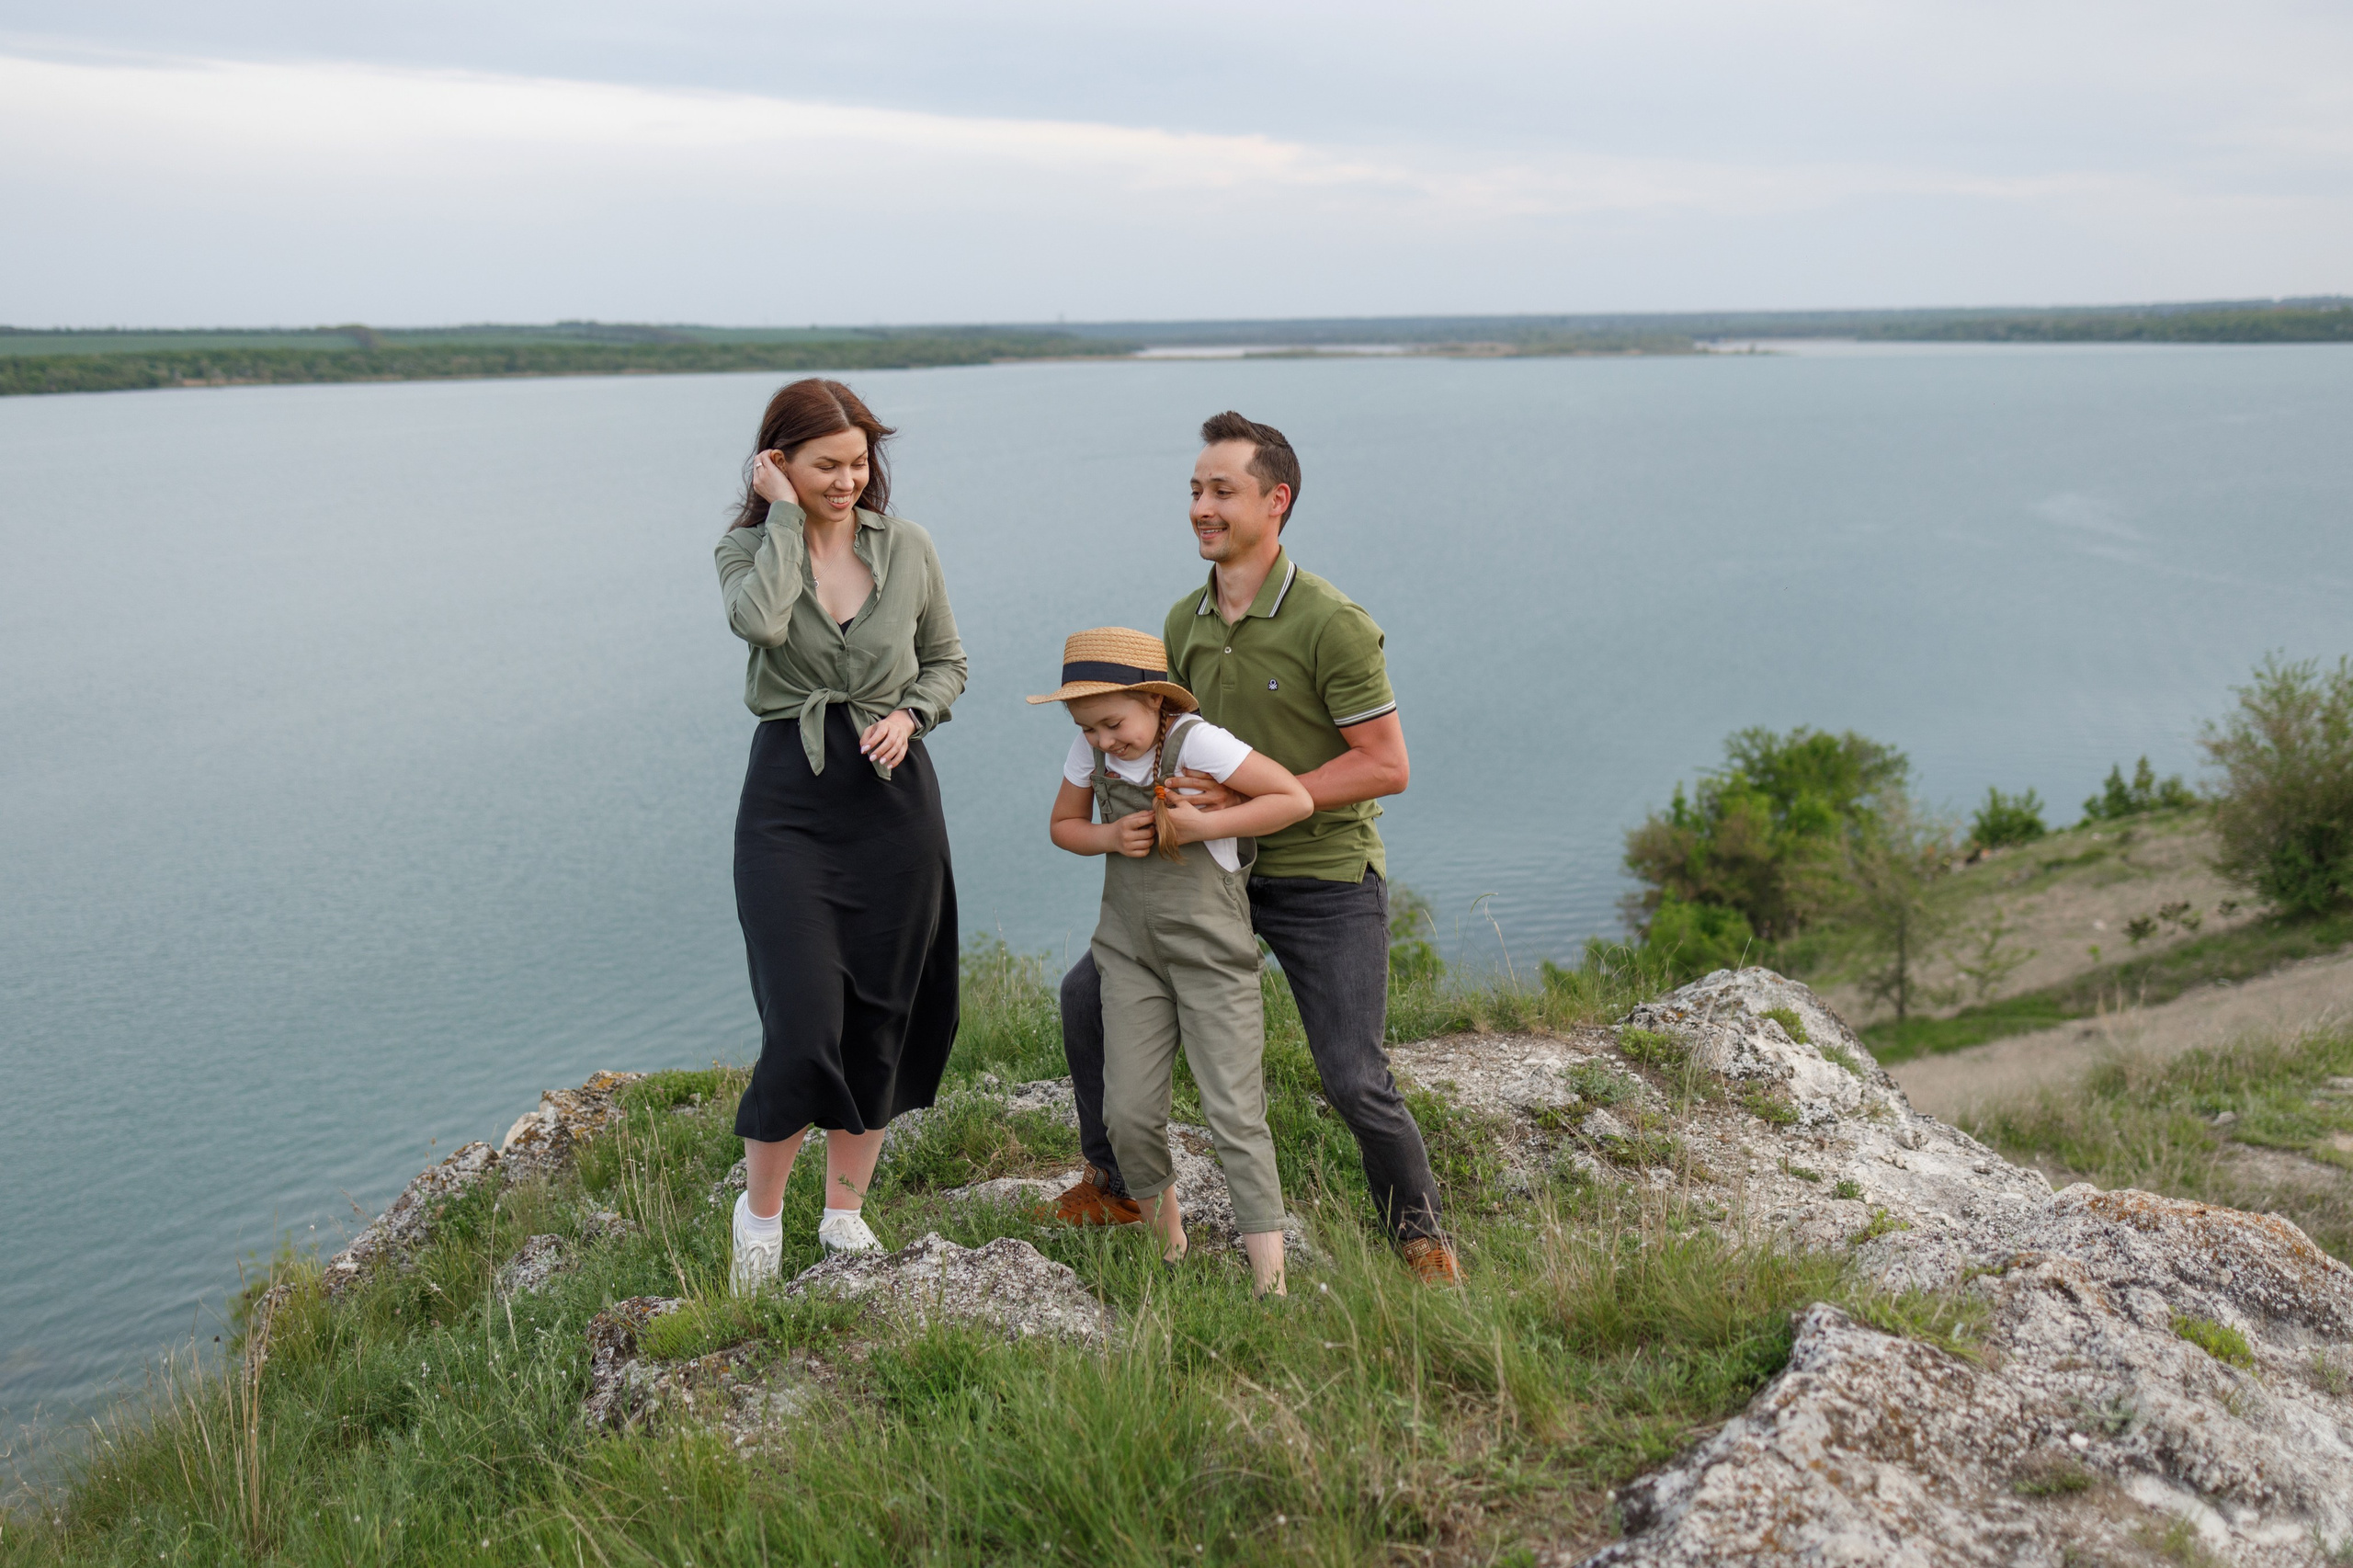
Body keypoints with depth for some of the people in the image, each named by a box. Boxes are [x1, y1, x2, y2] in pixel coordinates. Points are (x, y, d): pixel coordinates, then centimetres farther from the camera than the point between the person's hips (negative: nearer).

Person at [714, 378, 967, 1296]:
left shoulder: (906, 548, 4)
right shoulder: (748, 547, -1)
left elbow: (947, 661, 16)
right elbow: (759, 622, -25)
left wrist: (910, 714, -3)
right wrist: (785, 516, -15)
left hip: (894, 798, 3)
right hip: (789, 800, -3)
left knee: (881, 1021, 9)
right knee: (804, 1024, -11)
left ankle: (845, 1211, 28)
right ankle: (759, 1210, 14)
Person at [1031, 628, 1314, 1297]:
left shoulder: (1196, 742, -17)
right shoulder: (1089, 753, 0)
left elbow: (1296, 798, -16)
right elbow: (1063, 825, 15)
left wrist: (1206, 825, -21)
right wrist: (1108, 838, -7)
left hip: (1212, 951, -5)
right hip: (1131, 950, 5)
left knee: (1234, 1113, -7)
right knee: (1128, 1112, 2)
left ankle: (1270, 1280, -4)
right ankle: (1165, 1235, 26)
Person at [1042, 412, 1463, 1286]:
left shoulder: (1331, 624, -18)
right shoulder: (1184, 621, 4)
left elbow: (1386, 765, -19)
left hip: (1325, 879, -6)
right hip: (1220, 868, 7)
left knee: (1354, 1081, -9)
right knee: (1088, 993, 5)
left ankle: (1421, 1234, 18)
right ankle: (1114, 1185, 23)